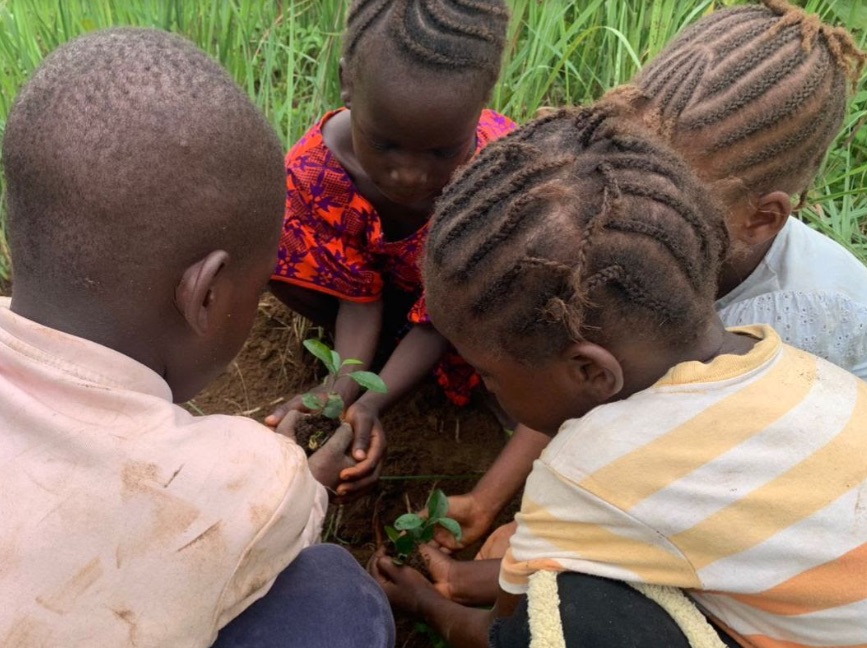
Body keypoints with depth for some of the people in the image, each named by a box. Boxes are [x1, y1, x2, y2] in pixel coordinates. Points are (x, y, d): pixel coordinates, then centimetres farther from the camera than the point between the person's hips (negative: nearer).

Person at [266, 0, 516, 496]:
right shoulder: (315, 170, -34)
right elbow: (358, 295, -23)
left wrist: (373, 404, -44)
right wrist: (342, 392, -41)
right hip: (391, 279, 2)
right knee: (276, 258, -24)